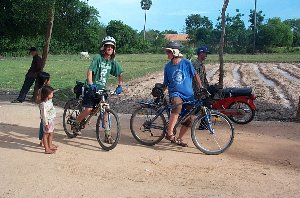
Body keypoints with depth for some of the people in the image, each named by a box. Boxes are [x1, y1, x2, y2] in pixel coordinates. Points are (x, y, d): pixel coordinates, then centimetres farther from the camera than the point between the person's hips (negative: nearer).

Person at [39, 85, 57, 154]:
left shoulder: (49, 101, 5)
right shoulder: (44, 104, -25)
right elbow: (44, 114, -25)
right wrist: (46, 123, -24)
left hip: (51, 120, 10)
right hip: (47, 121, -10)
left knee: (51, 133, 21)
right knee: (46, 134, 0)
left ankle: (50, 145, 37)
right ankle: (47, 149, 7)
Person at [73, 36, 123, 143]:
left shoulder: (113, 61, 3)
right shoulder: (98, 57, -13)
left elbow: (120, 74, 10)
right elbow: (90, 71, -22)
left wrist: (120, 86, -2)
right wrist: (91, 84, -34)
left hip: (102, 89, 5)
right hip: (92, 88, -5)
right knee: (88, 109, -11)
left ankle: (107, 134, 7)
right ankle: (76, 123, 16)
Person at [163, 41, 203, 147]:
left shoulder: (186, 63, -1)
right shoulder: (168, 66, 4)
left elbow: (195, 75, 5)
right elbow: (166, 83, 12)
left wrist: (201, 87, 0)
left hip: (188, 94, 2)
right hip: (176, 93, -2)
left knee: (189, 120, 4)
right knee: (177, 106, -36)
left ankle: (179, 139, 23)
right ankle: (169, 133, -35)